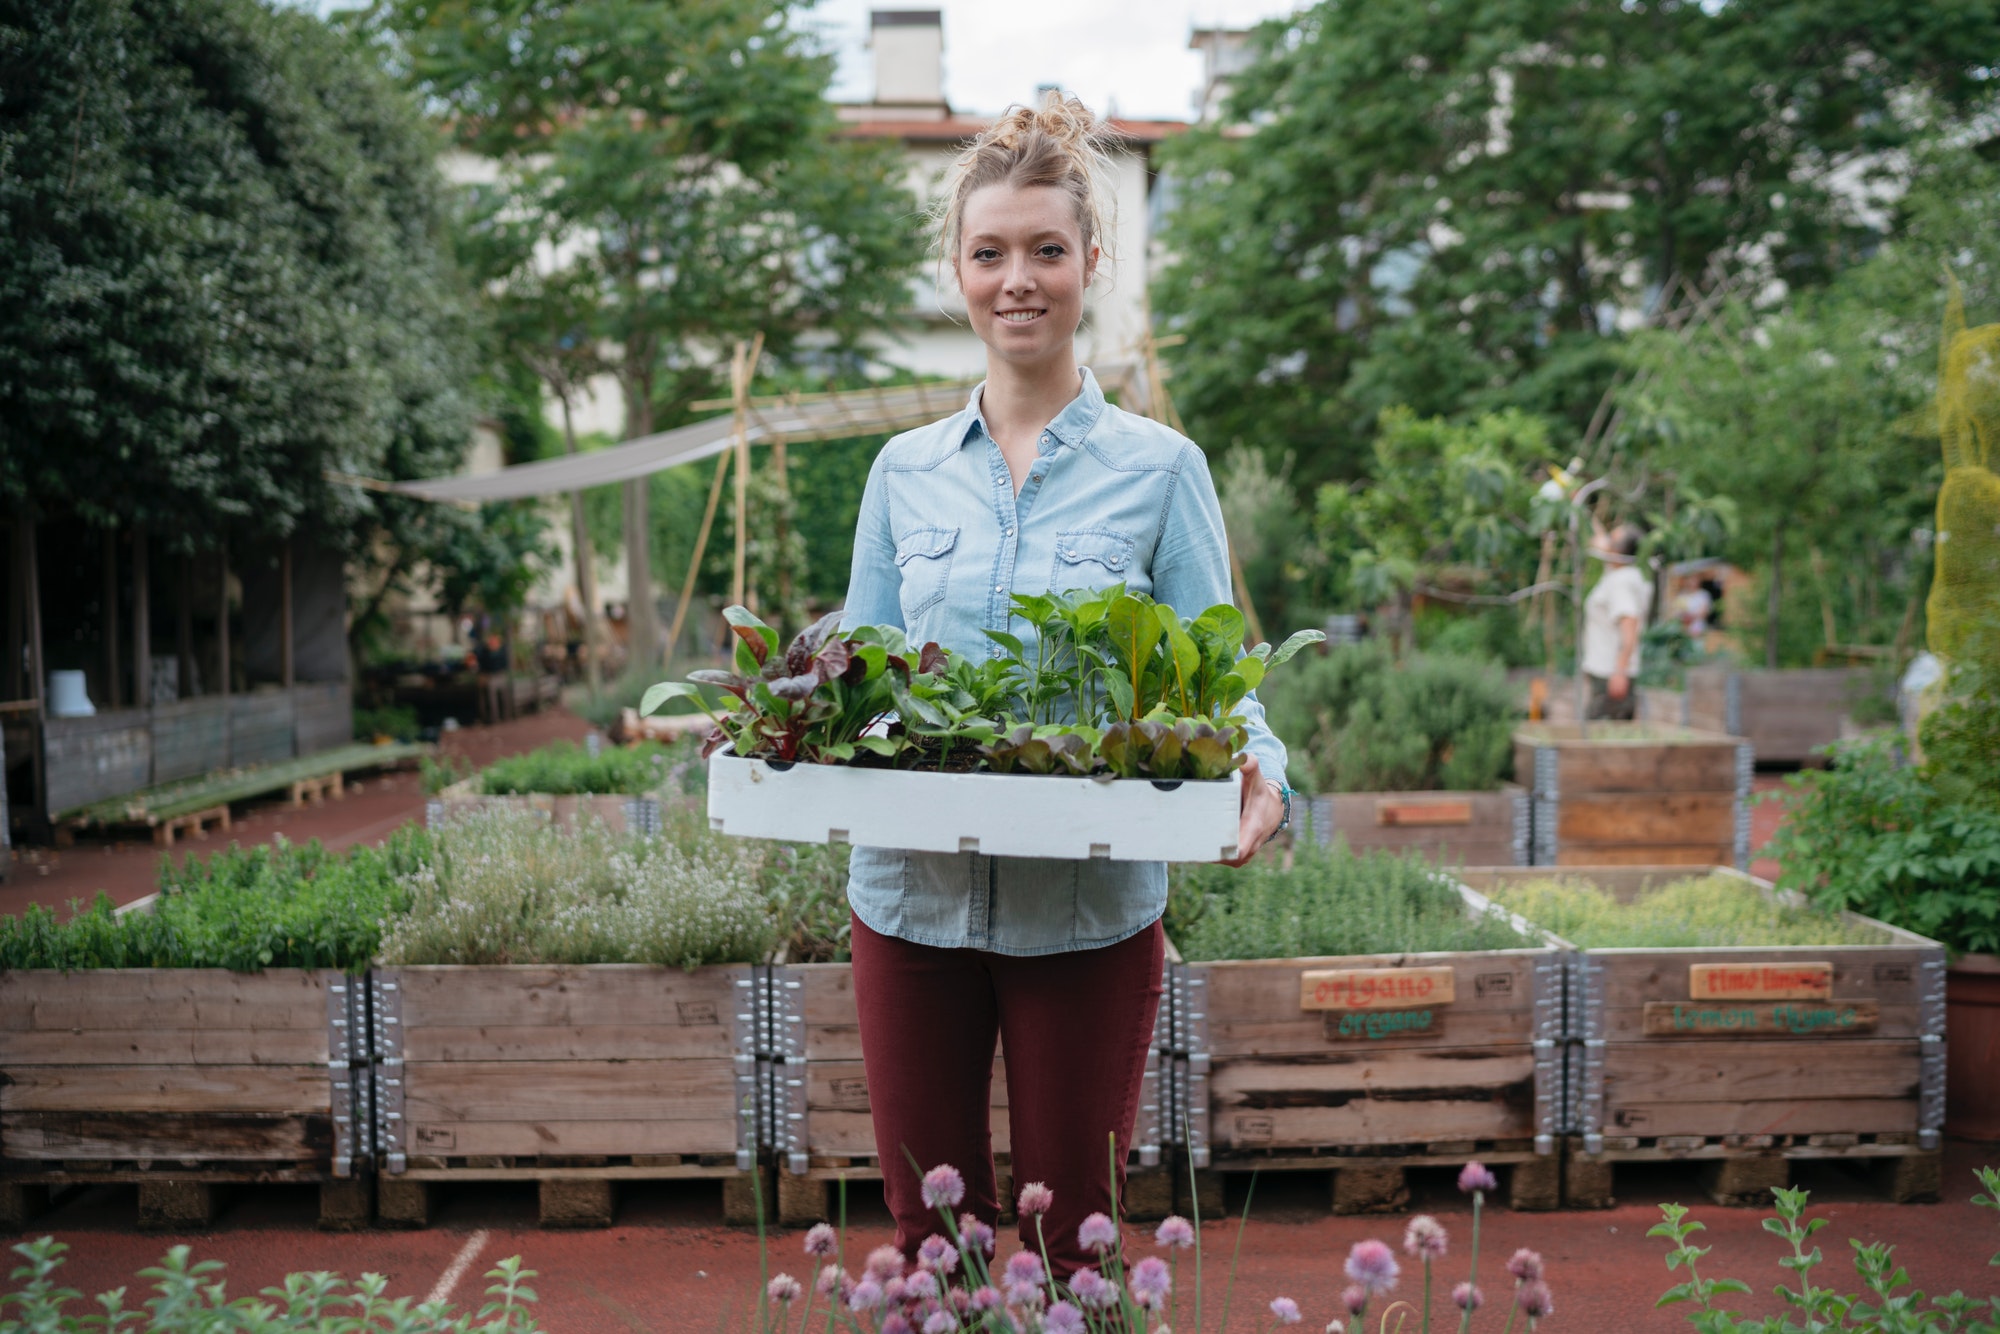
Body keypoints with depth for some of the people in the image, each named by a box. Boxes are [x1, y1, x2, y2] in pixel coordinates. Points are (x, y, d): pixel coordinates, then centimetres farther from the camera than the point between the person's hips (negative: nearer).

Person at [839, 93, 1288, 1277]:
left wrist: (1258, 771, -23)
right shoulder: (906, 469, 8)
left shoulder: (1159, 468, 0)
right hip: (913, 897, 3)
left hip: (1090, 911, -2)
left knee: (1073, 1241, 9)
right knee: (929, 1233, 13)